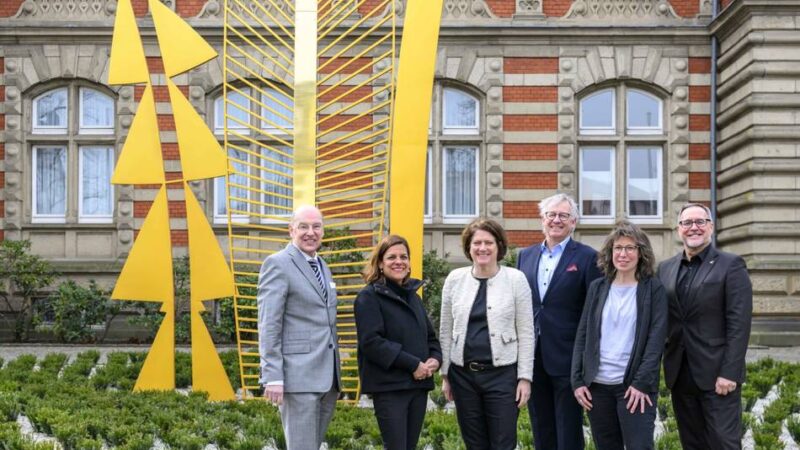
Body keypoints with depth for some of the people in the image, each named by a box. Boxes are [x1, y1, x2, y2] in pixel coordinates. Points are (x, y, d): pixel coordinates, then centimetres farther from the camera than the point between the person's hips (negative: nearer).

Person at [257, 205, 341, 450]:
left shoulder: (322, 266, 17)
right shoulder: (278, 264, -7)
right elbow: (268, 325, -12)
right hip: (298, 375, -8)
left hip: (327, 376, 8)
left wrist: (335, 374, 16)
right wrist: (273, 377, -18)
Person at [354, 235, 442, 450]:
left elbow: (430, 336, 22)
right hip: (389, 386, -7)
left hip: (418, 384, 7)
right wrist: (413, 364, -18)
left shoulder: (413, 296, 17)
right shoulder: (369, 297, -6)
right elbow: (371, 342, -17)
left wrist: (435, 359, -1)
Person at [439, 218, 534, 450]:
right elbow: (446, 331, 9)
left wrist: (525, 377, -7)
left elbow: (526, 333, -3)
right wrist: (445, 374, 8)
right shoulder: (455, 279, 4)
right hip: (463, 374, 3)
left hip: (502, 373, -3)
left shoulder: (516, 279, -3)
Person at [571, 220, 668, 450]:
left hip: (635, 385, -3)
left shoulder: (653, 289, 0)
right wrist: (578, 380, 1)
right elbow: (582, 336, 9)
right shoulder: (597, 287, 9)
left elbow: (656, 339, -7)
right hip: (597, 384, 4)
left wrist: (641, 383, -14)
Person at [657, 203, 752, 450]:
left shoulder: (731, 265, -4)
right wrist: (666, 365, 4)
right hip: (680, 375, 5)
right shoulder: (665, 268, 11)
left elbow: (739, 324, -10)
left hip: (717, 374, -5)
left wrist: (729, 373, -16)